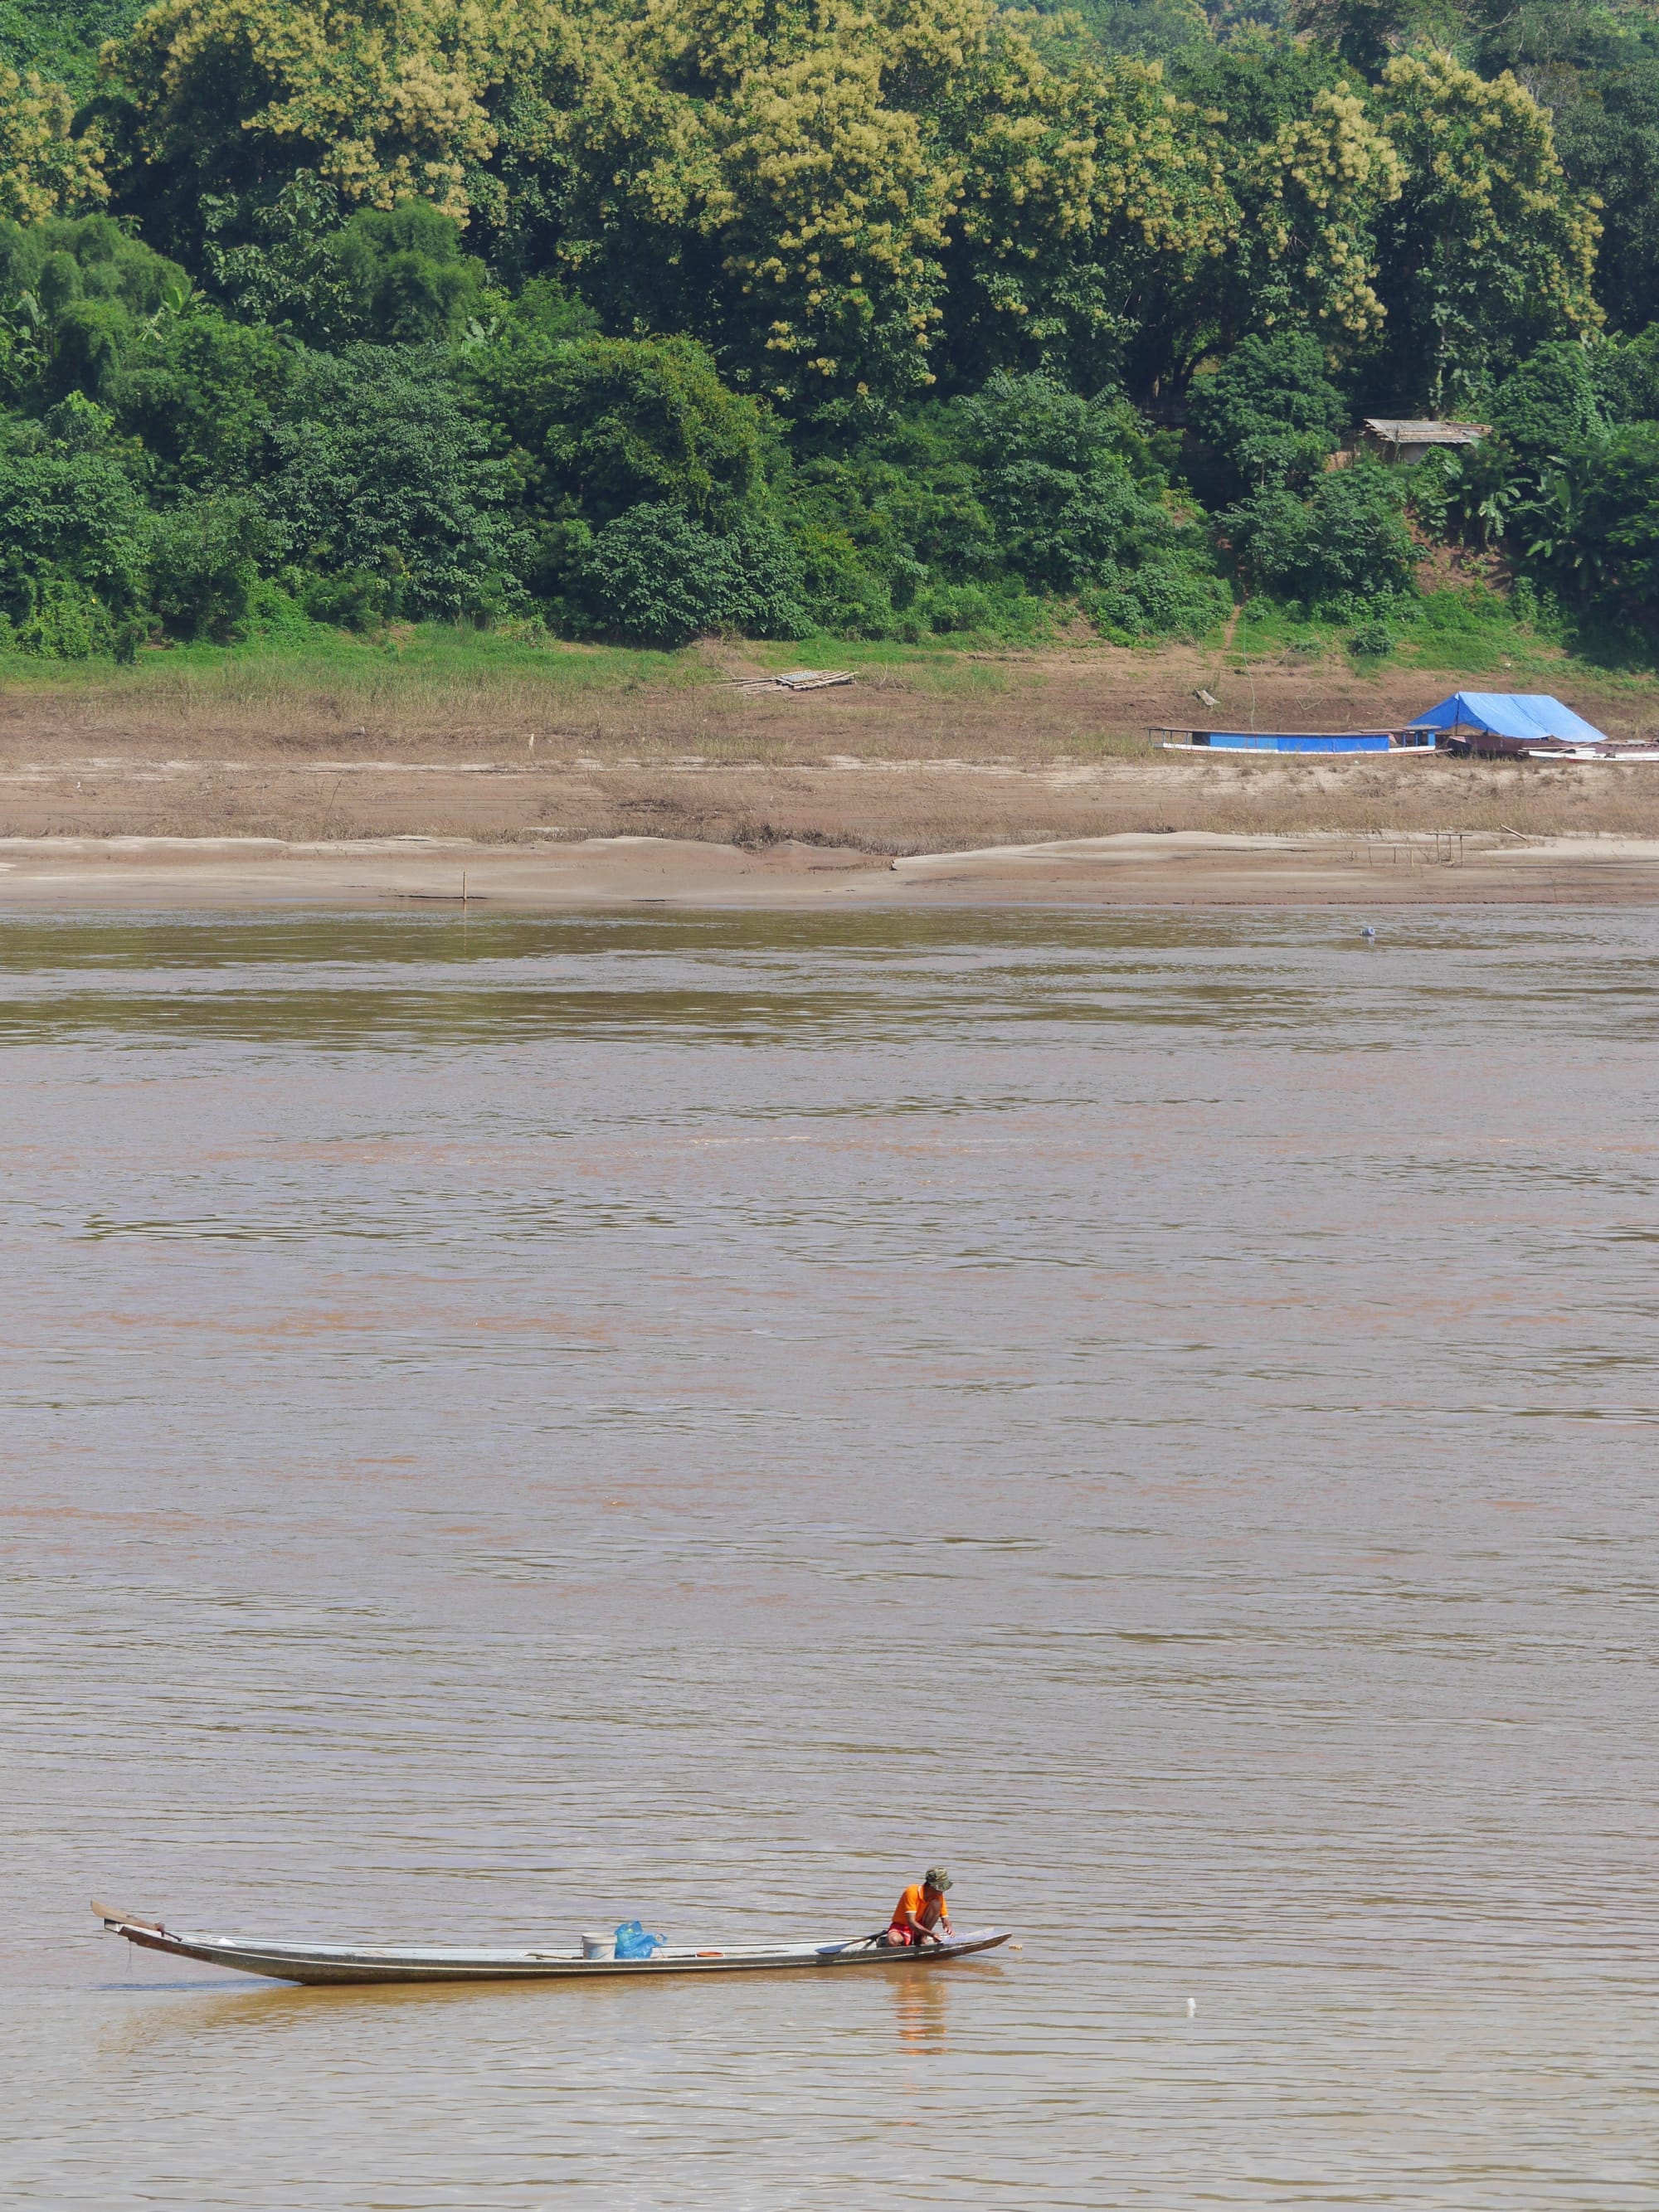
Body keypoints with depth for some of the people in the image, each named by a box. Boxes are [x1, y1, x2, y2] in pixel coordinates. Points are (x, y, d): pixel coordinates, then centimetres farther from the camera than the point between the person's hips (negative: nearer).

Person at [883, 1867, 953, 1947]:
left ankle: (923, 1938, -13)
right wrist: (931, 1934, -44)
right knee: (893, 1940, -41)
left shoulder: (938, 1896, -7)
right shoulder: (912, 1892, -24)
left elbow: (945, 1918, -5)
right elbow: (911, 1922, -30)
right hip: (902, 1927, -5)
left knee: (937, 1903, -19)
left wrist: (947, 1927, -31)